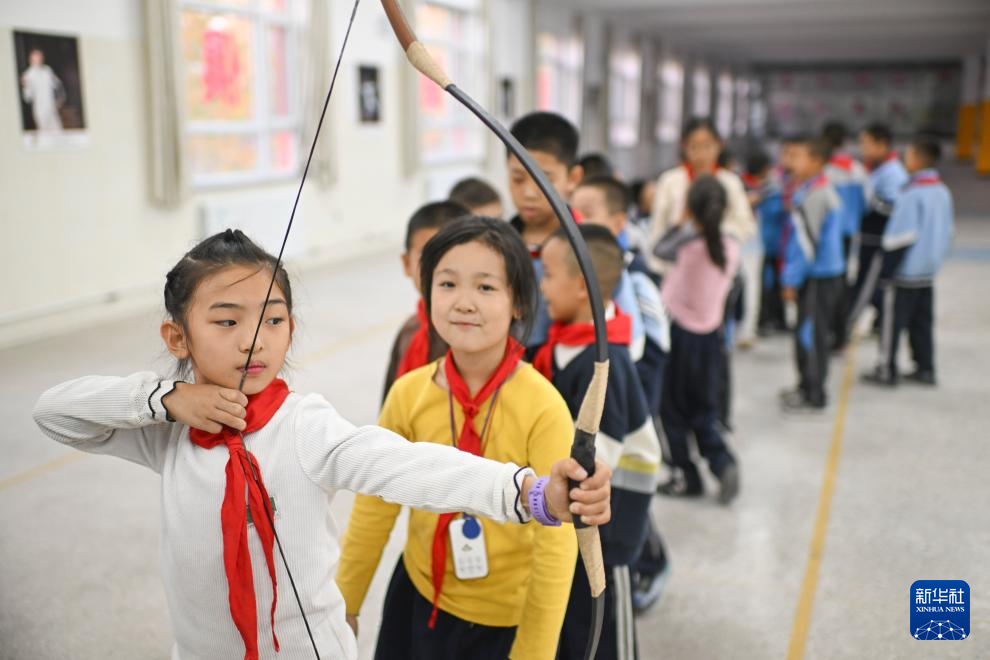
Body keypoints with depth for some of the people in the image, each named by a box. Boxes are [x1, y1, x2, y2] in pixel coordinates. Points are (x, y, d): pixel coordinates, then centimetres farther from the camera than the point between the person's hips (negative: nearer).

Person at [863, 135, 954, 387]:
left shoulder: (912, 194, -18)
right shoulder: (943, 191, 7)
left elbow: (901, 236, -19)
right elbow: (947, 232, 15)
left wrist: (887, 268, -13)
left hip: (906, 271, -8)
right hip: (929, 271, 8)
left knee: (893, 321, 2)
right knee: (923, 321, 15)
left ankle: (887, 370, 8)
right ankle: (925, 369, 20)